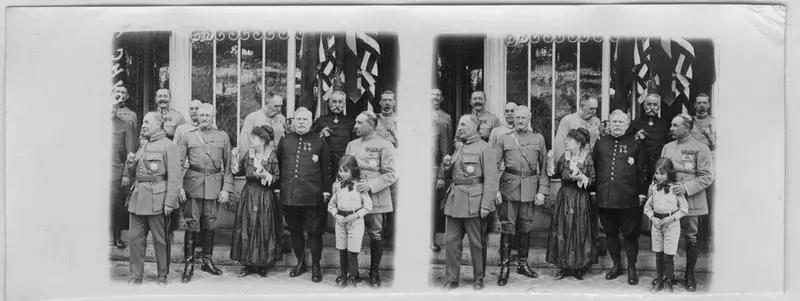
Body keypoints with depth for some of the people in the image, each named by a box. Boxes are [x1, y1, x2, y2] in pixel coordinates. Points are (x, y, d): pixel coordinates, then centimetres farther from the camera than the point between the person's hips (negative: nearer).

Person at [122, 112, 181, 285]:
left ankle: (163, 275, 14)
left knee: (160, 240, 2)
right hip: (138, 198, 7)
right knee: (135, 238, 6)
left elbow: (174, 176, -11)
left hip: (157, 199, -7)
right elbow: (132, 174, 25)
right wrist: (130, 164, 1)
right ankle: (136, 275, 14)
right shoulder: (143, 146, 18)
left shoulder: (168, 145, -5)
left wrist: (170, 202, -17)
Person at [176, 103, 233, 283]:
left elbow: (228, 165, 9)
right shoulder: (188, 137, 6)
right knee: (192, 225, -3)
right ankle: (189, 264, 3)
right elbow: (178, 163, 3)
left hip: (214, 185, 1)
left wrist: (227, 188, 1)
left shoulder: (222, 137, 9)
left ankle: (207, 261, 21)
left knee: (210, 225, 9)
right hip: (193, 185, -1)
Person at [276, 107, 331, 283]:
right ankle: (300, 263, 25)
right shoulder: (285, 141, 12)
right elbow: (277, 164, 15)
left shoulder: (319, 142, 5)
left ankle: (316, 266, 11)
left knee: (314, 232, 0)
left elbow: (325, 168, 4)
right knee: (295, 231, 12)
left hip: (312, 196, -3)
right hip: (288, 196, 3)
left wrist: (326, 189, -1)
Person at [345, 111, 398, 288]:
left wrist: (370, 185, -18)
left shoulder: (384, 146, -4)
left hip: (375, 199, -4)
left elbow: (391, 174, -9)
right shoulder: (352, 145, 14)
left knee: (376, 236, 2)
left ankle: (374, 273, 14)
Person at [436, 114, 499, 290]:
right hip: (454, 201, 7)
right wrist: (446, 165, 3)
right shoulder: (459, 148, 18)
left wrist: (486, 205, -18)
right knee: (451, 241, 5)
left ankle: (479, 278, 16)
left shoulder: (485, 149, -5)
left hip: (474, 203, -7)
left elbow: (491, 180, -11)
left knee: (477, 243, 3)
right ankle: (451, 279, 13)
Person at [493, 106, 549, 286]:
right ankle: (505, 267, 3)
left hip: (530, 189, 2)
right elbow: (494, 166, 2)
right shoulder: (503, 139, 6)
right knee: (507, 228, -4)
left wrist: (542, 190, 2)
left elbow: (544, 167, 10)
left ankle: (522, 264, 22)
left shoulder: (538, 139, 10)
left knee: (526, 227, 8)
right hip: (508, 188, -2)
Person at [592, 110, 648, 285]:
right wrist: (593, 189, 9)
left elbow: (642, 170, 1)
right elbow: (593, 165, 14)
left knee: (630, 234, 2)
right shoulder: (601, 143, 12)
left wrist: (642, 192, -4)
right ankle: (616, 265, 25)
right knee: (610, 232, 11)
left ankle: (632, 268, 13)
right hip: (604, 197, 3)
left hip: (628, 199, -3)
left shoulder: (635, 143, 3)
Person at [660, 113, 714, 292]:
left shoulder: (700, 149, -5)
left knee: (691, 239, 4)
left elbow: (707, 177, -10)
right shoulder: (667, 147, 12)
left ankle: (690, 275, 17)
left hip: (690, 202, -4)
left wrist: (686, 188, -19)